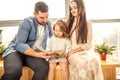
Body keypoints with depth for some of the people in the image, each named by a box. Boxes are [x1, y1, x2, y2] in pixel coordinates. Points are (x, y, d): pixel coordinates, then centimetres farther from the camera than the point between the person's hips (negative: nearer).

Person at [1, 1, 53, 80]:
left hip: (35, 53, 4)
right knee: (15, 70, -38)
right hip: (16, 50, -4)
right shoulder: (27, 22, -14)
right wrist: (37, 54, -33)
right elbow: (19, 45, -22)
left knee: (44, 67, -31)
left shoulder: (48, 23, 5)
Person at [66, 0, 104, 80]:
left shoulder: (88, 23, 3)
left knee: (94, 62, -35)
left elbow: (88, 44, -3)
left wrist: (73, 51, -11)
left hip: (85, 52, -1)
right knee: (80, 63, -34)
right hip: (73, 54, 1)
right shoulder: (69, 23, 12)